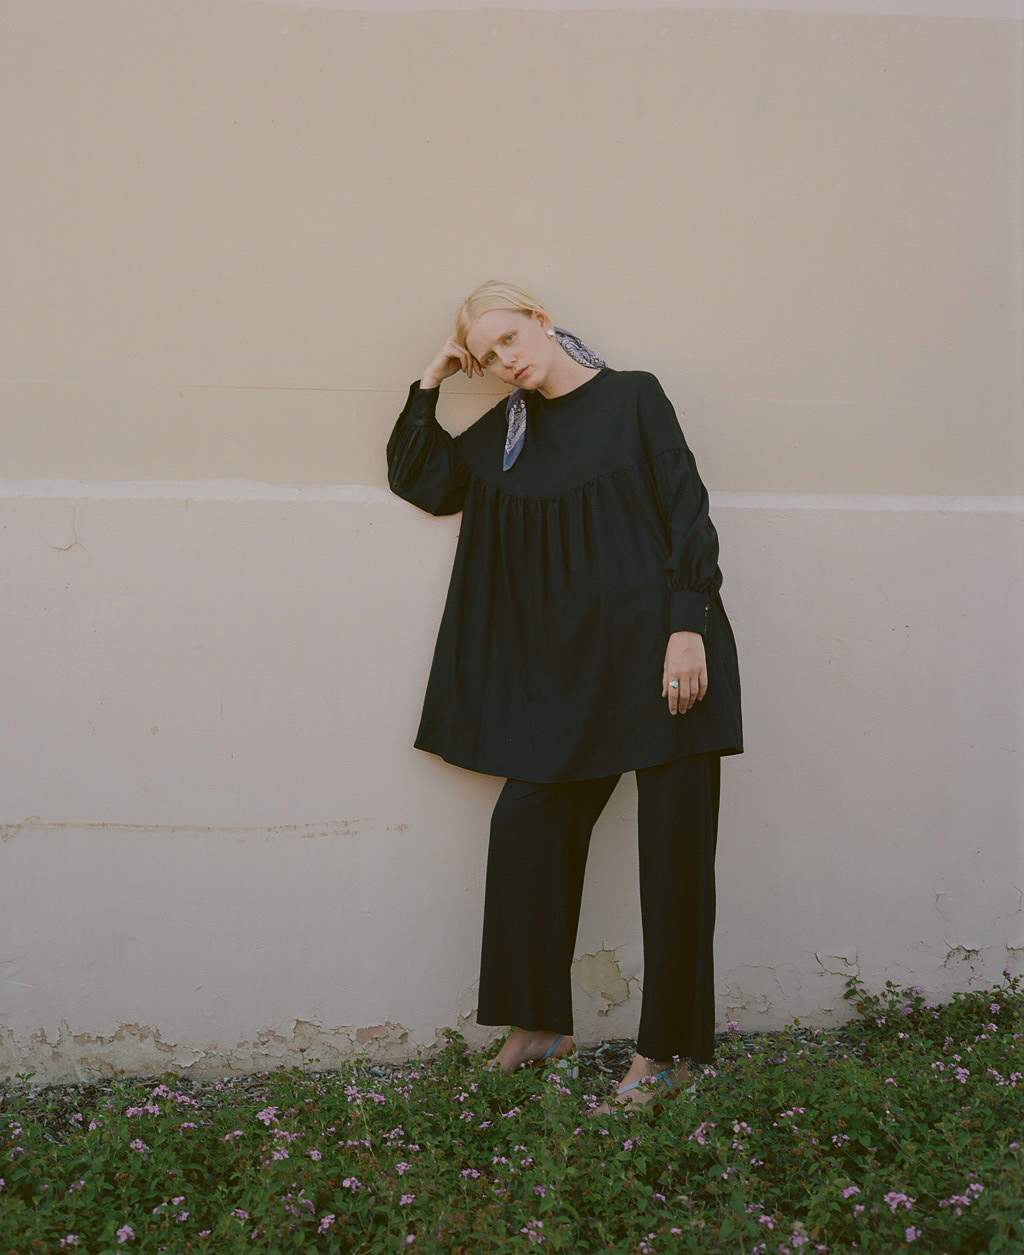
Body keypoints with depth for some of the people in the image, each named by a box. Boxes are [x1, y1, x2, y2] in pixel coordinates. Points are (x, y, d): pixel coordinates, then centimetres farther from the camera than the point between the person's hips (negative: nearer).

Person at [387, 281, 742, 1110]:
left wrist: (689, 626, -15)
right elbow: (417, 480, 19)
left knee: (673, 842, -2)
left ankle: (667, 1050, 8)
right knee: (526, 822, 0)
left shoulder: (632, 398, 1)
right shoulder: (503, 435, 15)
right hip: (571, 664, 5)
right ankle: (541, 1025, 14)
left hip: (661, 647, -5)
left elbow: (688, 512, -5)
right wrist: (434, 380, 11)